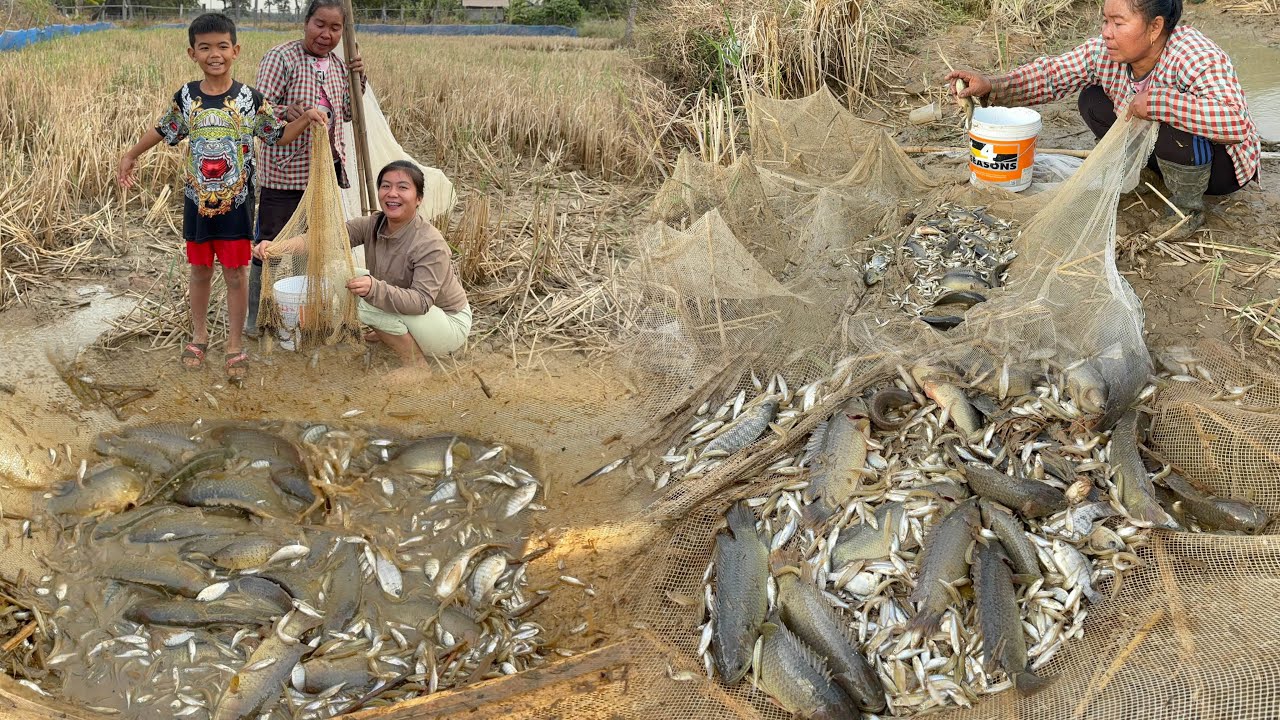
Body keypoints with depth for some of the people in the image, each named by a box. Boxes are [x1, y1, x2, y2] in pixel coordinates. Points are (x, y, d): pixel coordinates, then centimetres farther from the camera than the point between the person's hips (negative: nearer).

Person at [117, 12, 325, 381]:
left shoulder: (249, 98, -7)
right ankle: (199, 334, 31)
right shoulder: (186, 97, -2)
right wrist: (131, 155, 23)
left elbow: (277, 135, 2)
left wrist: (305, 119, -15)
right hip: (197, 199, 2)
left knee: (235, 273, 4)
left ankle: (235, 344, 16)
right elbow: (163, 130, 14)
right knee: (200, 269, 14)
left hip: (235, 202, -2)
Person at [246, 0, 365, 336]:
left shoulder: (337, 64, 9)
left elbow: (346, 113, 19)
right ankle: (255, 317, 10)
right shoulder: (280, 57, -12)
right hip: (285, 170, -7)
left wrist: (356, 80, 2)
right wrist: (286, 113, -38)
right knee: (270, 243, -1)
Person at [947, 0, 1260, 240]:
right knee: (1093, 100, -4)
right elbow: (1052, 74, -16)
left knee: (1174, 131, -38)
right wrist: (991, 86, -32)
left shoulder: (1196, 57, -35)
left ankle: (1189, 210, -8)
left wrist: (1158, 102, -48)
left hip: (1220, 164, -6)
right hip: (1158, 148, 7)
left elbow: (1236, 121, -48)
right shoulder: (1104, 52, -15)